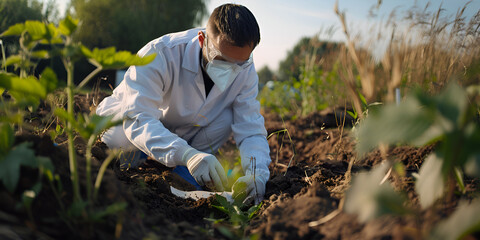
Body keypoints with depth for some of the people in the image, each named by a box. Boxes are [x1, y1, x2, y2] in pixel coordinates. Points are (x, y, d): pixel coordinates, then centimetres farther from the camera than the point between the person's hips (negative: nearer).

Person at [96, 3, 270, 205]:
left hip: (183, 135, 4)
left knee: (227, 119, -24)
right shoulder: (160, 54, -35)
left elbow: (251, 130, -21)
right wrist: (185, 154, -60)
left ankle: (182, 172, -9)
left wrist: (257, 173, -42)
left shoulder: (245, 71, -20)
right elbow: (137, 119, -44)